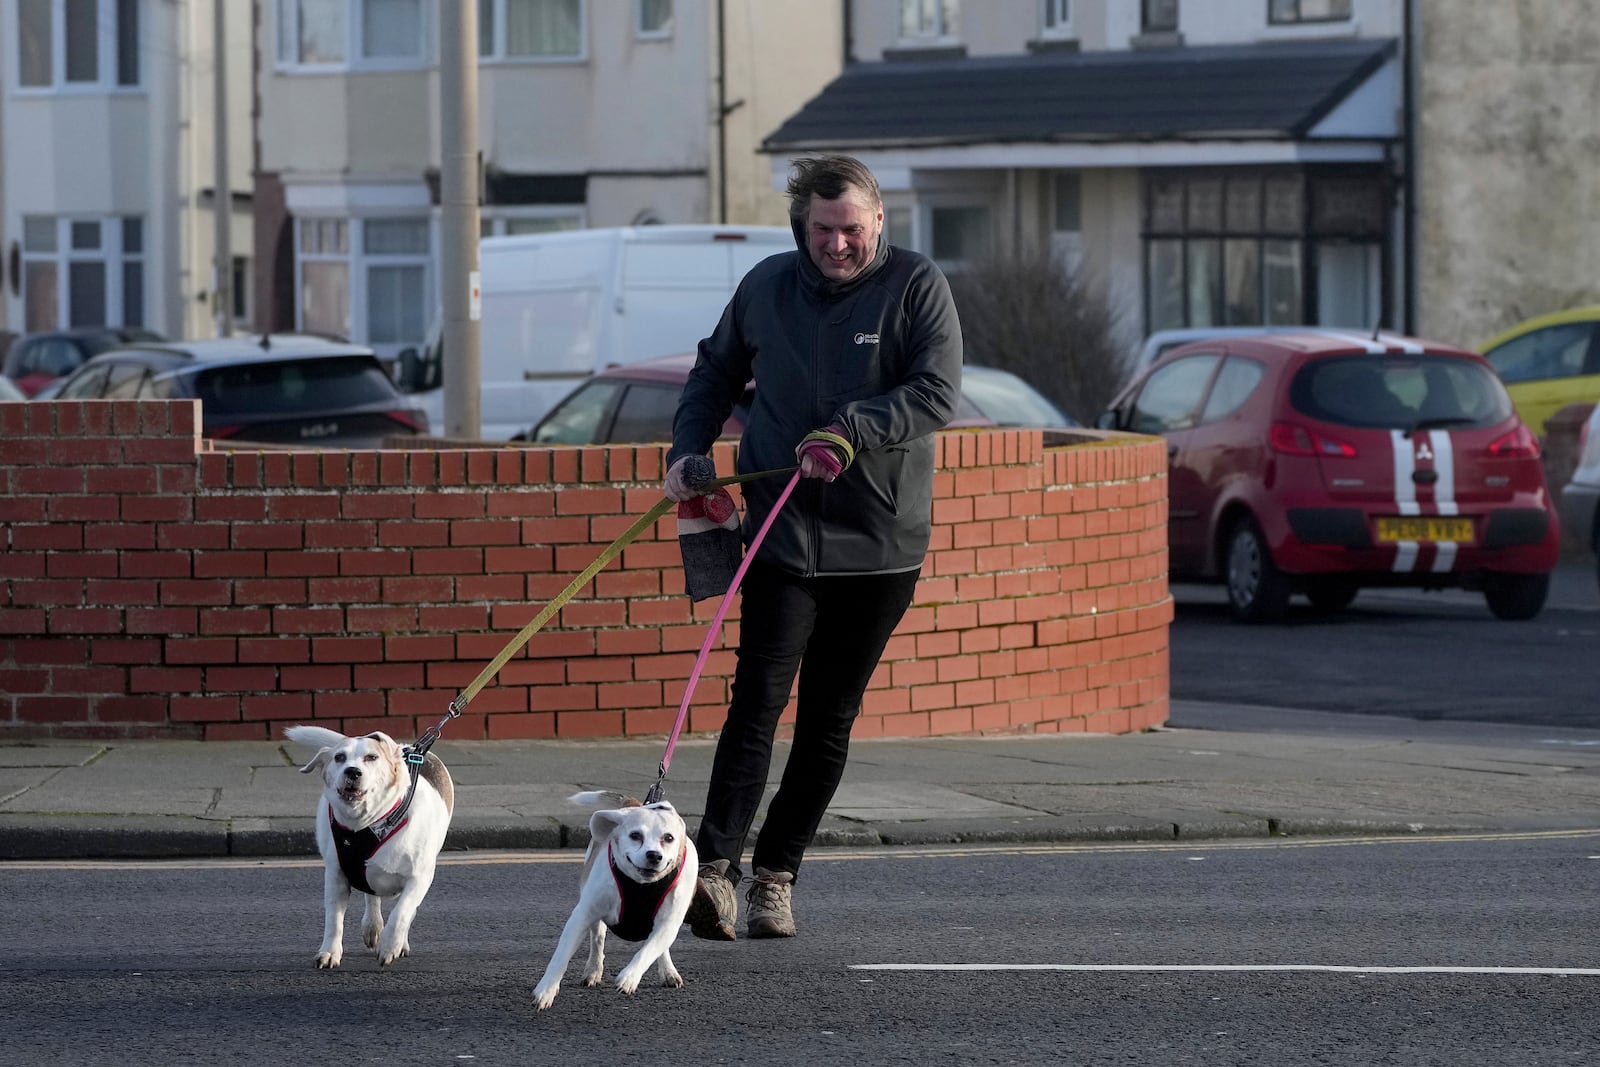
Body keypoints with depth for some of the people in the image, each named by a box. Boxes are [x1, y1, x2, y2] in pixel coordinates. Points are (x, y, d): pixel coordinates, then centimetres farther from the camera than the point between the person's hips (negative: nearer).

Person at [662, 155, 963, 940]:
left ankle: (776, 875, 15)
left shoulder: (916, 287, -2)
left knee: (831, 720, 6)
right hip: (781, 531, 1)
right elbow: (717, 372, 22)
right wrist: (690, 450, 7)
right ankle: (716, 868, -20)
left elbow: (938, 391, -14)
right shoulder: (767, 286, 7)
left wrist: (853, 432, -26)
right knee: (758, 701, -13)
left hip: (879, 542, -1)